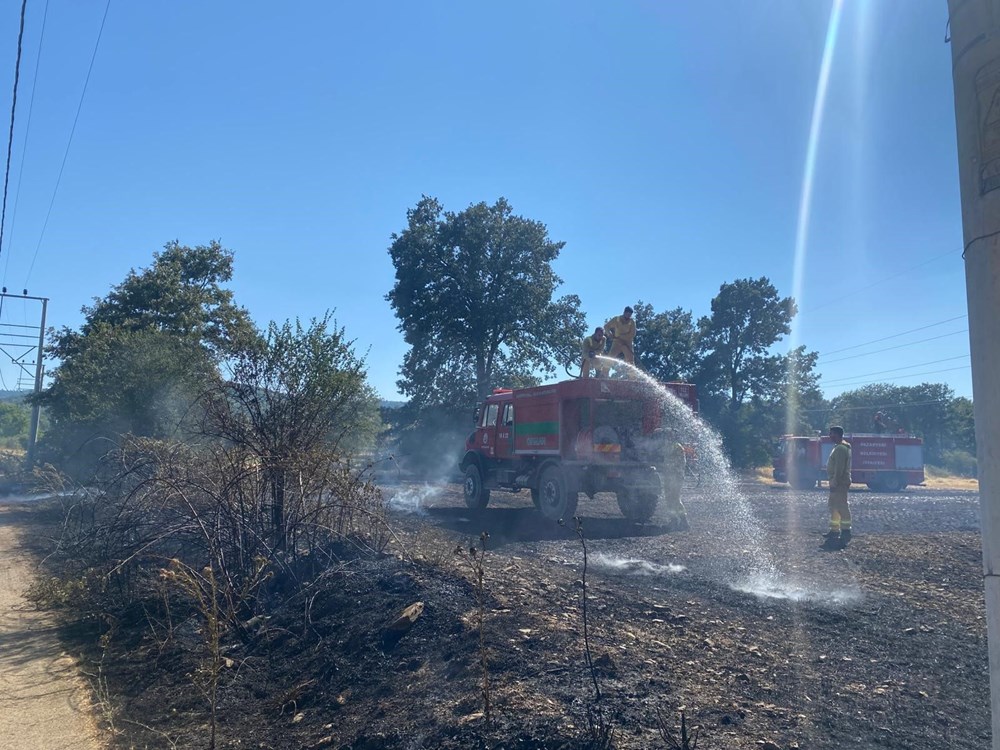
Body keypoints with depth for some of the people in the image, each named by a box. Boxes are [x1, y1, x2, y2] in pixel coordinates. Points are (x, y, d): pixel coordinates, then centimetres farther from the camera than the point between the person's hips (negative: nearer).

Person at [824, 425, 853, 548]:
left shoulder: (841, 448, -17)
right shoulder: (838, 447, 17)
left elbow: (839, 468, -23)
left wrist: (835, 482, -23)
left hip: (839, 483, -11)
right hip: (837, 483, 11)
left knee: (841, 507, -10)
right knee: (833, 506, 15)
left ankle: (845, 532, -10)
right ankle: (834, 530, 22)